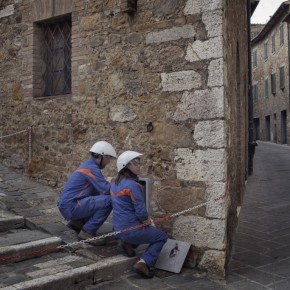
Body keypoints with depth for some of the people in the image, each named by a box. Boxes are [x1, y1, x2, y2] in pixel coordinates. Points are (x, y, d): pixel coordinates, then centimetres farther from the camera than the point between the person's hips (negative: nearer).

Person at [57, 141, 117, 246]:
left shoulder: (89, 165, 16)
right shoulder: (92, 168, -15)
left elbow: (100, 189, 16)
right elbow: (107, 189, -20)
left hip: (67, 206, 10)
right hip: (71, 206, -10)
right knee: (108, 201, -19)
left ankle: (77, 221, 15)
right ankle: (87, 232, -11)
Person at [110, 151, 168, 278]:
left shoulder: (115, 183, 6)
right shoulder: (132, 185, -20)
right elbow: (141, 212, -20)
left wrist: (145, 221, 13)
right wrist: (145, 220, 3)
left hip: (118, 229, 8)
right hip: (131, 230, -8)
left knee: (151, 229, 31)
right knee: (162, 237, 13)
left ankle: (129, 244, 11)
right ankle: (143, 263, -4)